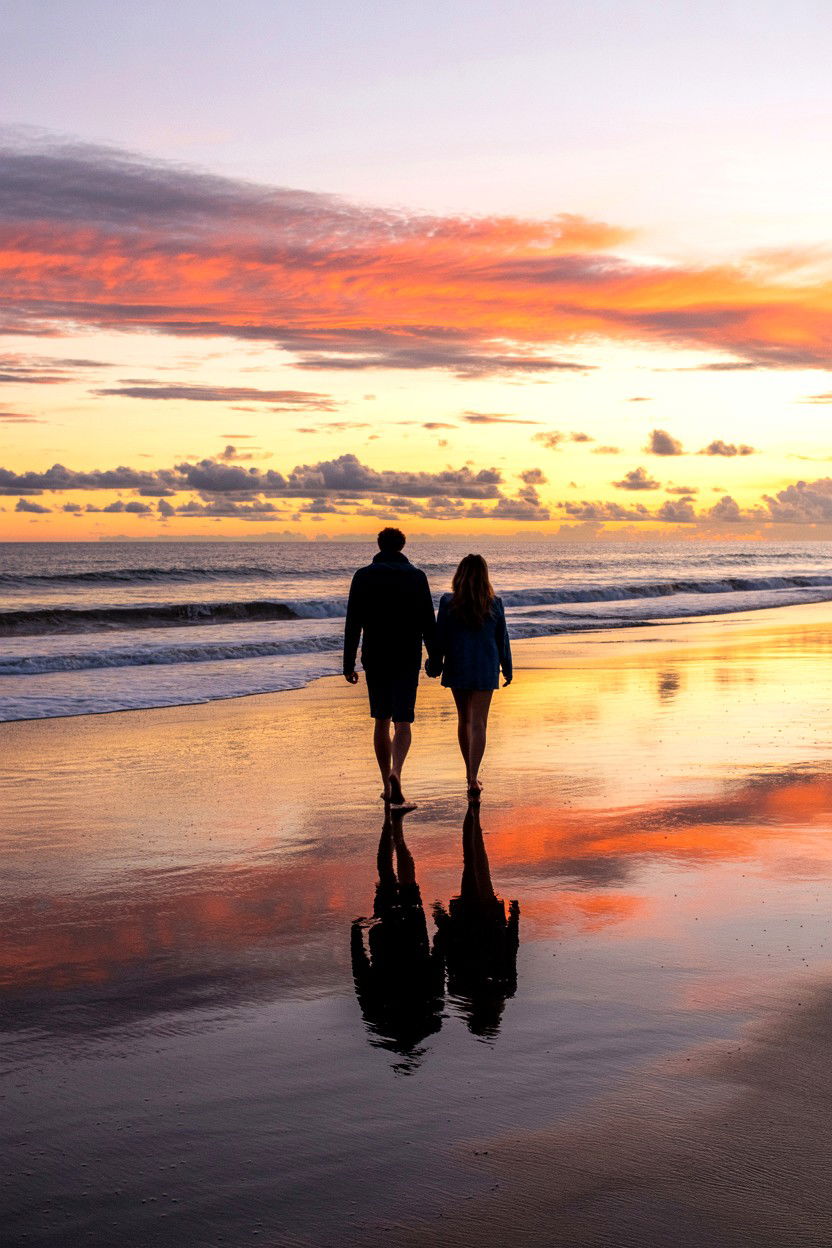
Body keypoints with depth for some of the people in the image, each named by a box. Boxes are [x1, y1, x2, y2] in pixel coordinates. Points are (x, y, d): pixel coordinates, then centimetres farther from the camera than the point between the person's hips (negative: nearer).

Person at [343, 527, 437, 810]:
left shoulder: (363, 576, 0)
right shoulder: (416, 576, -1)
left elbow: (353, 624, -2)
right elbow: (428, 622, -1)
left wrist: (349, 664, 1)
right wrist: (435, 658, 7)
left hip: (374, 659, 1)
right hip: (407, 659, -1)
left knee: (381, 721, 13)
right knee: (402, 722, 0)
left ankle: (387, 787, 18)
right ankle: (395, 773, -26)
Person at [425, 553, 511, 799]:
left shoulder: (448, 603, -8)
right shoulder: (495, 605, -4)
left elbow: (440, 639, -5)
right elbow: (502, 641, 3)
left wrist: (434, 665, 9)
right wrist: (507, 669, 15)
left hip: (457, 668, 1)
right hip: (485, 671, -1)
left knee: (464, 720, 18)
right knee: (478, 724, -2)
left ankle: (471, 773, 30)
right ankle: (473, 779, -16)